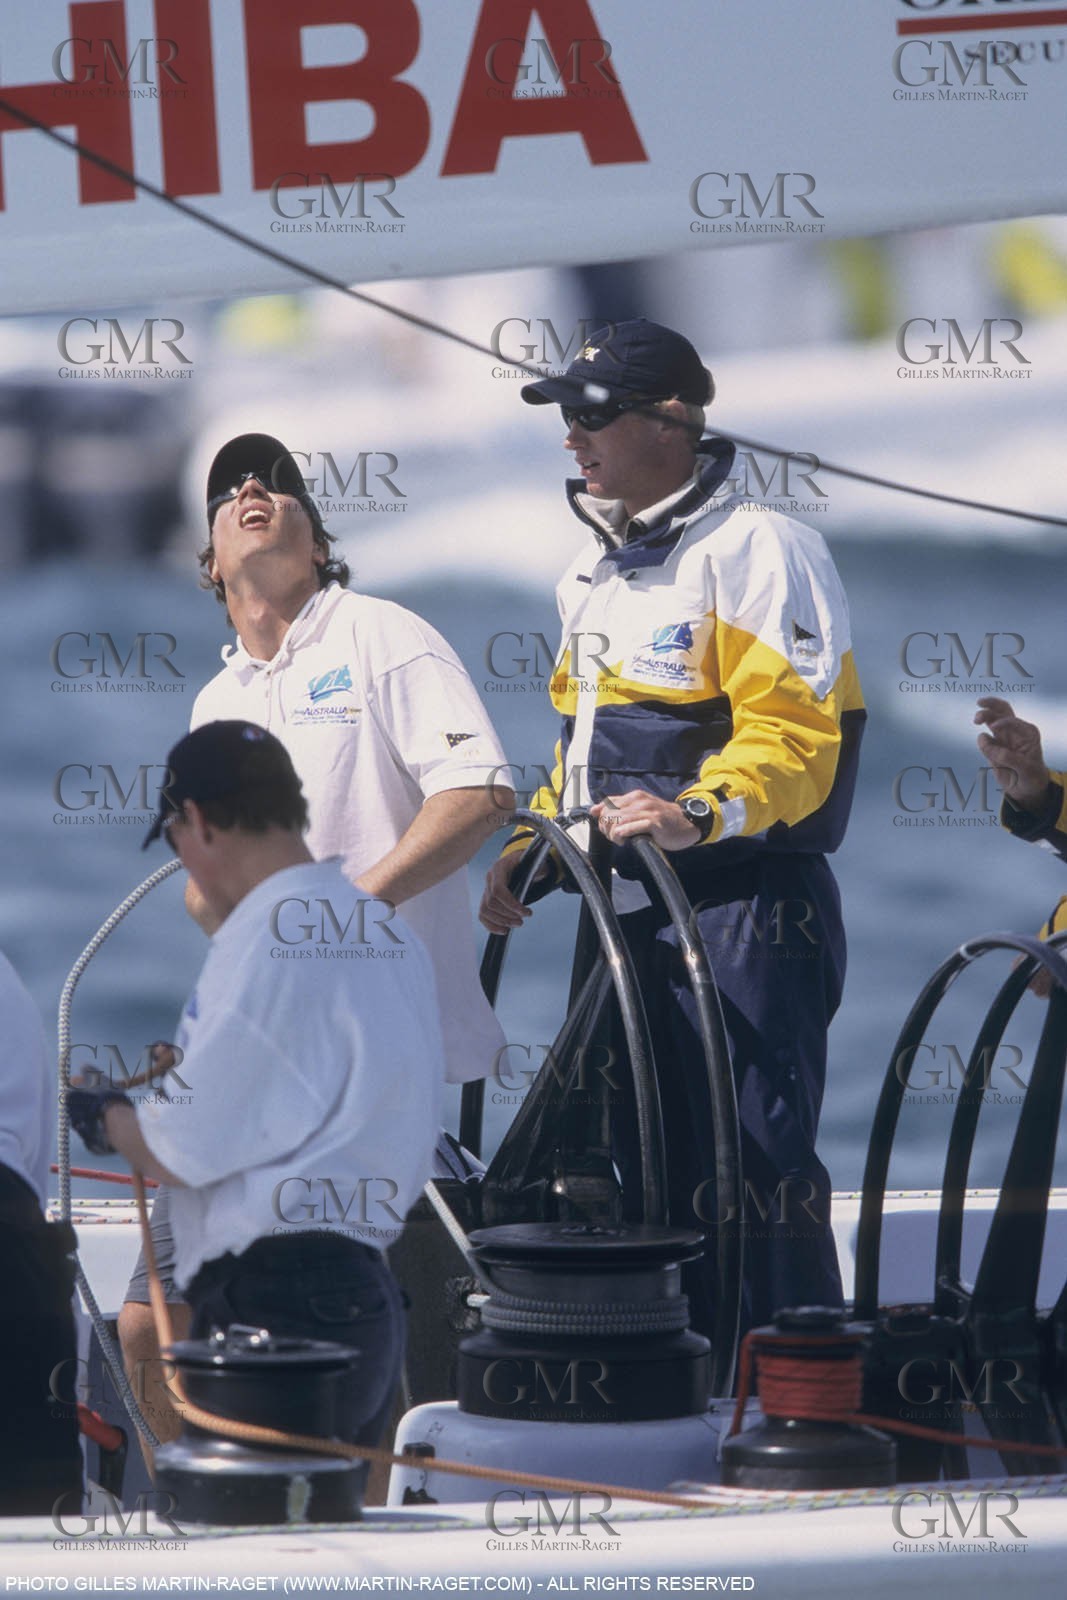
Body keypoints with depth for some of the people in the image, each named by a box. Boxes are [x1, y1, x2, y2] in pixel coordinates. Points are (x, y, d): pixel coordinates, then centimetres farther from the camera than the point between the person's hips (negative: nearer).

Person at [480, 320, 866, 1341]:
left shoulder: (756, 550, -10)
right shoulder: (601, 569, 18)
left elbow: (794, 728, -20)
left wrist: (699, 810, -34)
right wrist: (533, 844, 17)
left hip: (741, 904, -9)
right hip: (628, 913, 9)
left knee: (755, 1171, -11)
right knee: (651, 1171, 12)